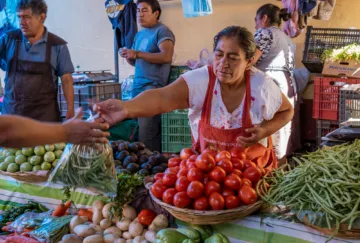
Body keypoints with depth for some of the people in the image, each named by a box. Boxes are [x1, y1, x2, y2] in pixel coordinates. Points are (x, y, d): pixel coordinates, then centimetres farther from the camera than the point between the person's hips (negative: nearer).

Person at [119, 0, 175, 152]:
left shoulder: (162, 31, -5)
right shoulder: (139, 34, 20)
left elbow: (166, 56, -19)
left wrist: (138, 54, -19)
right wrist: (128, 56, 1)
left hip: (154, 87, -8)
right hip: (138, 86, 8)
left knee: (146, 133, -11)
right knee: (136, 130, 6)